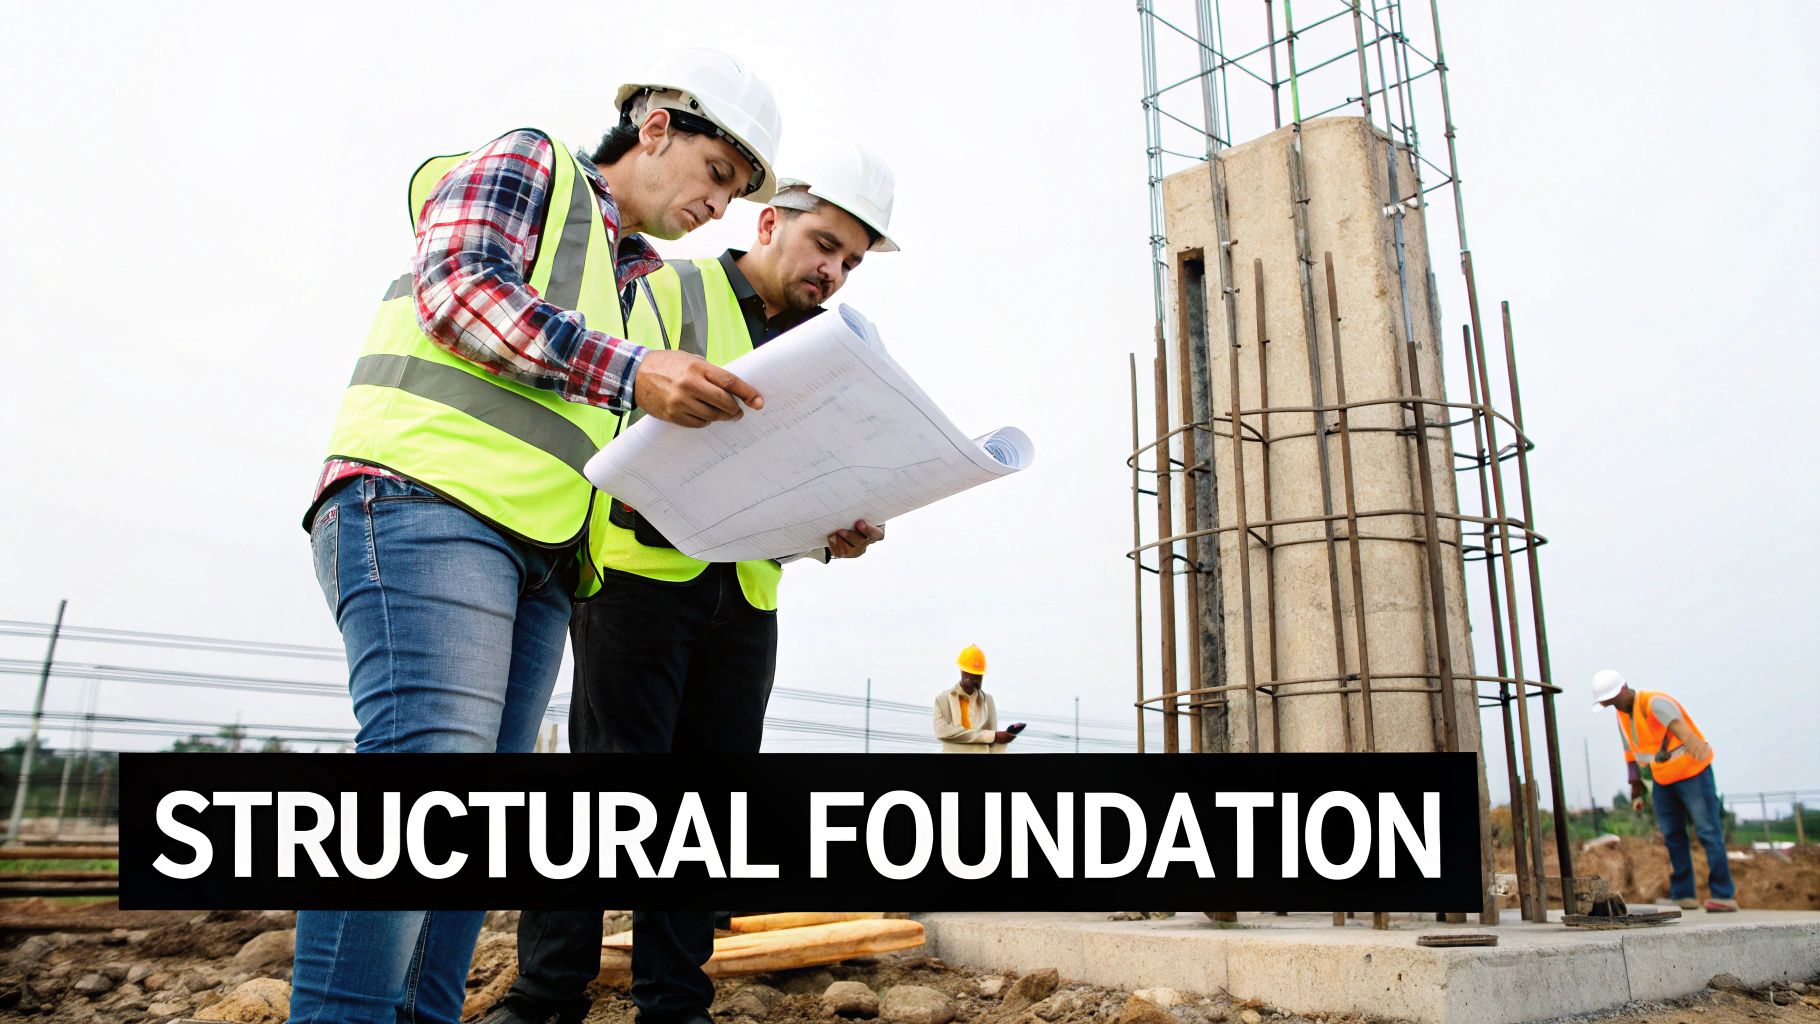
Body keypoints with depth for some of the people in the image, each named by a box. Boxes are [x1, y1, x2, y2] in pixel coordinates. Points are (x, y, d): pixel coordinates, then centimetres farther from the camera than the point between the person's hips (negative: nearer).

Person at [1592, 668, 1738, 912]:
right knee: (1671, 836, 7)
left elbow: (1678, 724, -50)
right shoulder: (1622, 713, 0)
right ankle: (1683, 896, 13)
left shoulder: (1656, 703, -27)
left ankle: (1724, 896, 1)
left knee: (1708, 832, -5)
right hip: (1664, 779, 8)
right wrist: (1635, 786, 10)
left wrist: (1696, 745, -71)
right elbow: (1631, 749, 12)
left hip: (1692, 771, -8)